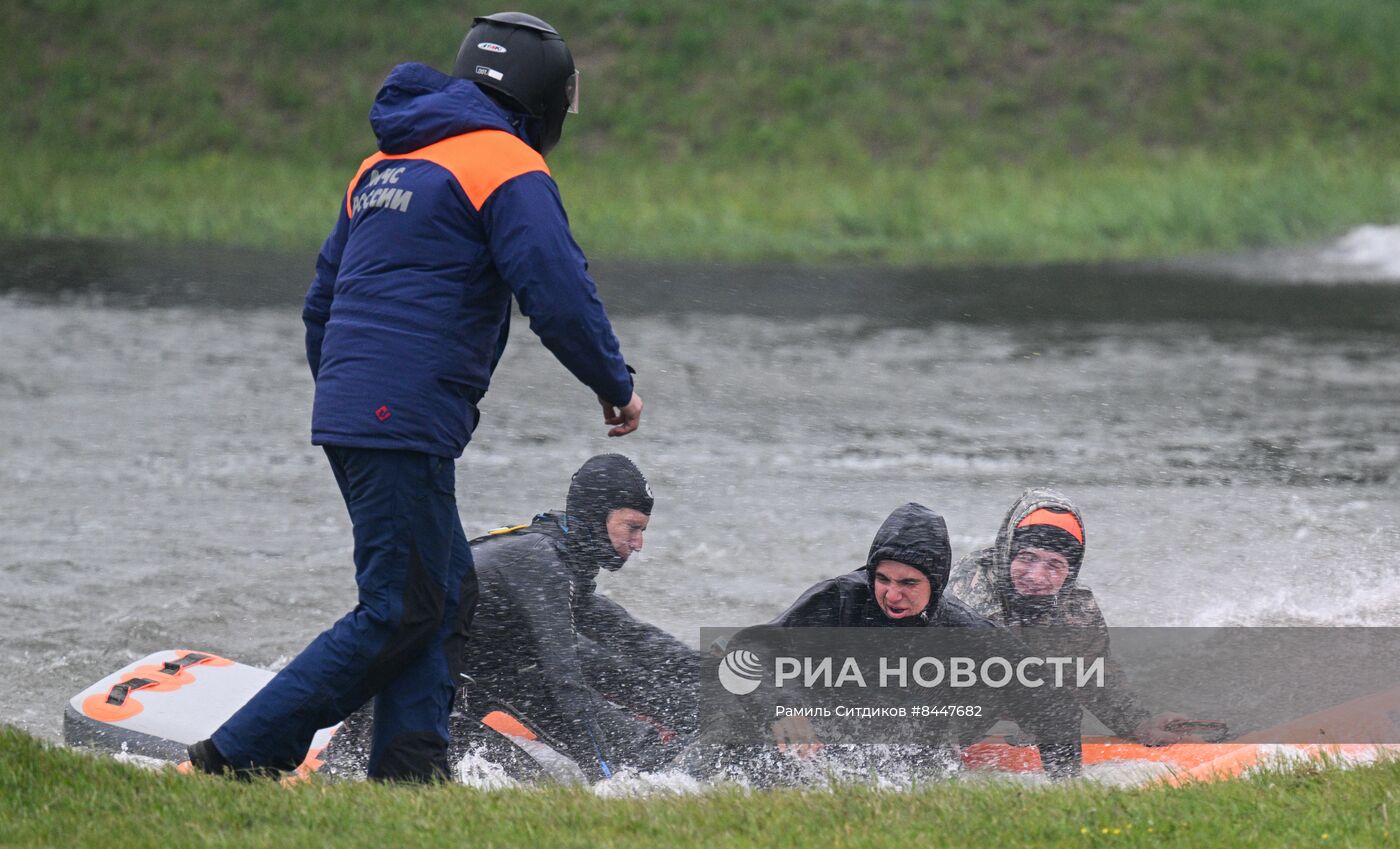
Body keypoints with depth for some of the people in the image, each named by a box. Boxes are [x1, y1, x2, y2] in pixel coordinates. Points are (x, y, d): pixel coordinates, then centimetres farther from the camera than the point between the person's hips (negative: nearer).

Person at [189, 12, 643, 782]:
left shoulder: (382, 166, 21)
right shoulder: (507, 169, -6)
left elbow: (321, 303, 26)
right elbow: (561, 298, -13)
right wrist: (617, 388, 1)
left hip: (348, 415, 9)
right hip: (409, 424, -9)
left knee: (447, 592, 13)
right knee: (397, 613, -7)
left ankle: (409, 769, 4)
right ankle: (232, 759, -11)